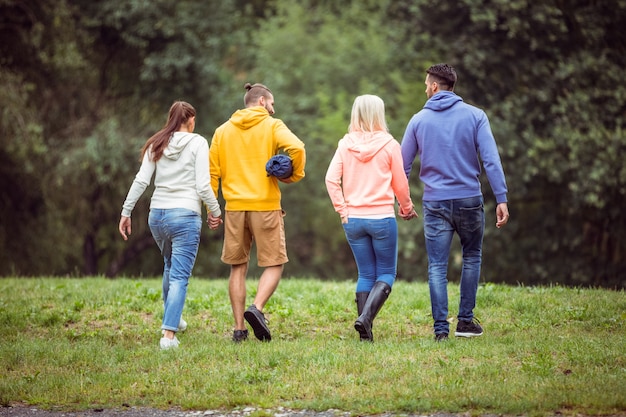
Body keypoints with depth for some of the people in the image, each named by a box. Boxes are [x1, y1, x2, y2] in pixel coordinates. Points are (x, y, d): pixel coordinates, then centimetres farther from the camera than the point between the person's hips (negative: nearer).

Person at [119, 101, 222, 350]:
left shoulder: (156, 144, 7)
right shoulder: (197, 143, -5)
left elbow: (141, 181, 2)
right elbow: (203, 185, -9)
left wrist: (126, 212, 7)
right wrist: (215, 212, 4)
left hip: (157, 215, 5)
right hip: (186, 216, -5)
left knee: (171, 266, 28)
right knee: (179, 276, -5)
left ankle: (171, 318, 41)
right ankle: (169, 334, -15)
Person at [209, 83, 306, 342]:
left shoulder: (223, 131, 12)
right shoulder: (272, 126, 0)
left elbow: (212, 172, 8)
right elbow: (296, 148, -18)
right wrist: (294, 175, -2)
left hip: (234, 207, 4)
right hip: (265, 206, -4)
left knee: (238, 267, 10)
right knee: (274, 264, 5)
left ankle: (239, 328, 7)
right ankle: (257, 308, -19)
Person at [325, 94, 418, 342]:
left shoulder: (345, 145, 2)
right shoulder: (389, 145, -5)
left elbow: (331, 179, -6)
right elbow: (400, 183, 2)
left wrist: (343, 210, 0)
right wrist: (407, 208, 18)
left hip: (353, 219, 3)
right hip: (382, 217, -3)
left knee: (366, 275, 12)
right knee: (386, 274, 6)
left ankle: (365, 332, 7)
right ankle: (366, 317, -16)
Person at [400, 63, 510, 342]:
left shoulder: (419, 120, 3)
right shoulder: (475, 116, -2)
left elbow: (403, 165, 7)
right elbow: (491, 159, -9)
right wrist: (501, 199, -9)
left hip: (435, 203, 0)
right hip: (469, 199, 0)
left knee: (437, 267, 3)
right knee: (472, 257, 19)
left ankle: (441, 327, -3)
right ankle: (465, 319, 16)